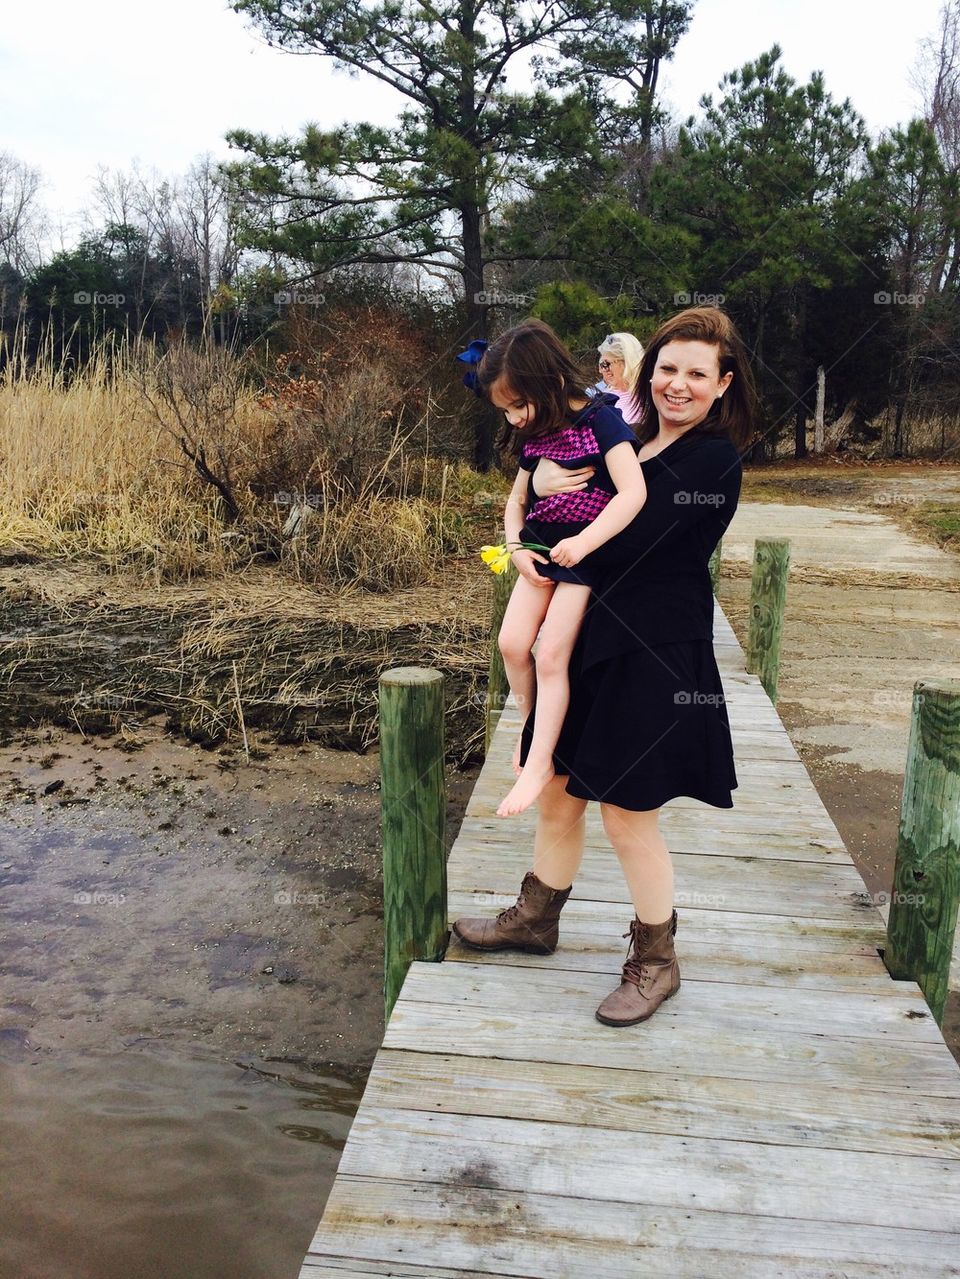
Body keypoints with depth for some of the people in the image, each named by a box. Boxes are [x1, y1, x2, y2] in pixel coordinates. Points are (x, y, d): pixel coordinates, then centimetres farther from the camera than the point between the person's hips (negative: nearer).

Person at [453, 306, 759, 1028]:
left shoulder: (713, 461, -15)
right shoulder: (636, 439, 11)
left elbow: (621, 547, -22)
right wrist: (541, 481, -10)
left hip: (655, 662, -8)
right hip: (593, 649, 8)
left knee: (628, 818, 3)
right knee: (557, 796, 17)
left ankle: (656, 964, 25)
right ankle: (536, 920, 39)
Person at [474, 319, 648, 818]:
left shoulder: (600, 420, -14)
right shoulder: (532, 437, 7)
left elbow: (633, 492, -23)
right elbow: (516, 501, 17)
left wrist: (584, 542, -27)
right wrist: (516, 547, -2)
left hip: (587, 554, -6)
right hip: (542, 550, 6)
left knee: (551, 655, -10)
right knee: (512, 642, -4)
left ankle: (538, 763, 0)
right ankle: (535, 730, 18)